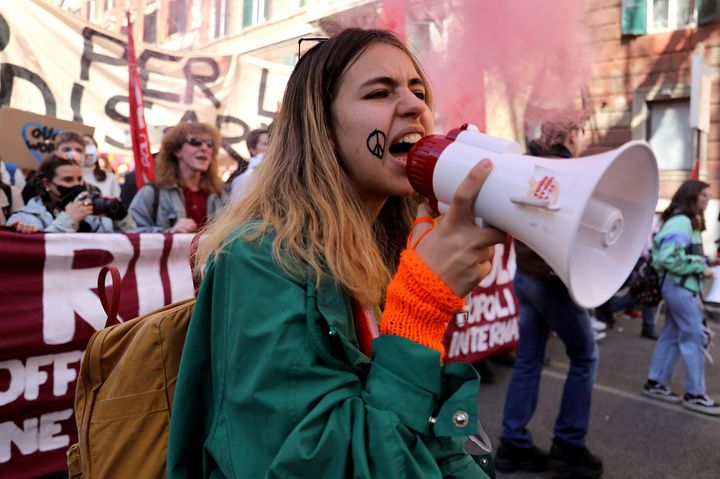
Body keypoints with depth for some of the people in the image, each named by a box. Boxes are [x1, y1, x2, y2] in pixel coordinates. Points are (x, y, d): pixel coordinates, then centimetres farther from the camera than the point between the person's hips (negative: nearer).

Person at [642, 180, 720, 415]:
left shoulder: (687, 221, 17)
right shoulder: (681, 221, -16)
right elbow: (671, 259, -24)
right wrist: (701, 267, -18)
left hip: (679, 285, 10)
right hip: (680, 285, -10)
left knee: (672, 335, 12)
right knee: (694, 337, -5)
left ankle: (656, 383, 19)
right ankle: (694, 394, 4)